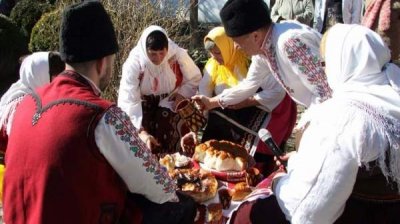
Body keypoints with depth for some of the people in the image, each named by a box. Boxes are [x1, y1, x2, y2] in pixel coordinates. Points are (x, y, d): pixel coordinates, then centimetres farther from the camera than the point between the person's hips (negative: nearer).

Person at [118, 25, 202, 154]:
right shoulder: (134, 63, -27)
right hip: (145, 103, -1)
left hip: (170, 101, 1)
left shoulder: (178, 55, -22)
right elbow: (129, 101, -30)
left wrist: (183, 94, -20)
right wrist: (142, 131, -39)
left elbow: (195, 79, -2)